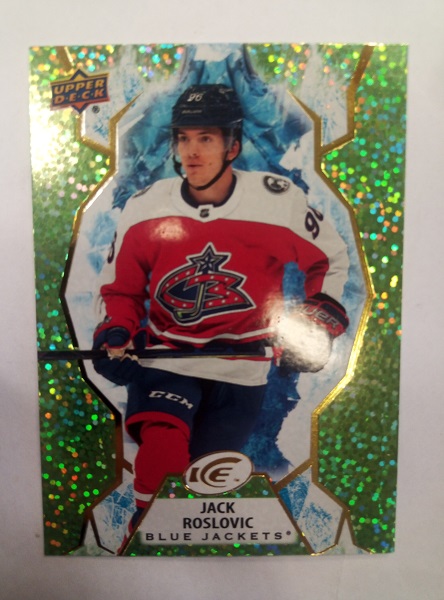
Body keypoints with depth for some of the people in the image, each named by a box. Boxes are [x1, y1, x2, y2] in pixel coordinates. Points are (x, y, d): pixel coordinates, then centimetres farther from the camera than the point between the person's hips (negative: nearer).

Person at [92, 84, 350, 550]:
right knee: (162, 455, -23)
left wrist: (320, 321, -2)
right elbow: (119, 287, 8)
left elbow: (331, 260, 6)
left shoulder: (280, 201, -10)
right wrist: (115, 334, -10)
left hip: (241, 364, 0)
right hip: (165, 355, 1)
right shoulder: (144, 208, -3)